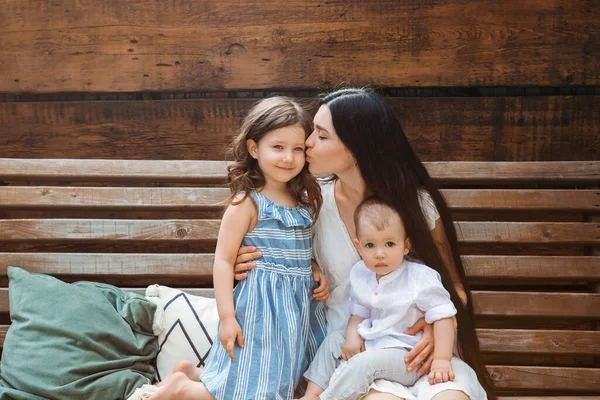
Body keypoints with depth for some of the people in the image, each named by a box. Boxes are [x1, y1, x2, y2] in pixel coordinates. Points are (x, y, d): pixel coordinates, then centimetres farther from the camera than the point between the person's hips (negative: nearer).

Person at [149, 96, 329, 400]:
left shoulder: (303, 202, 8)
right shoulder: (247, 203, -14)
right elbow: (223, 260, -15)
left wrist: (318, 276, 2)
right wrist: (227, 317, -18)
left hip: (301, 306, 8)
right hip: (262, 306, -7)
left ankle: (196, 375, 24)